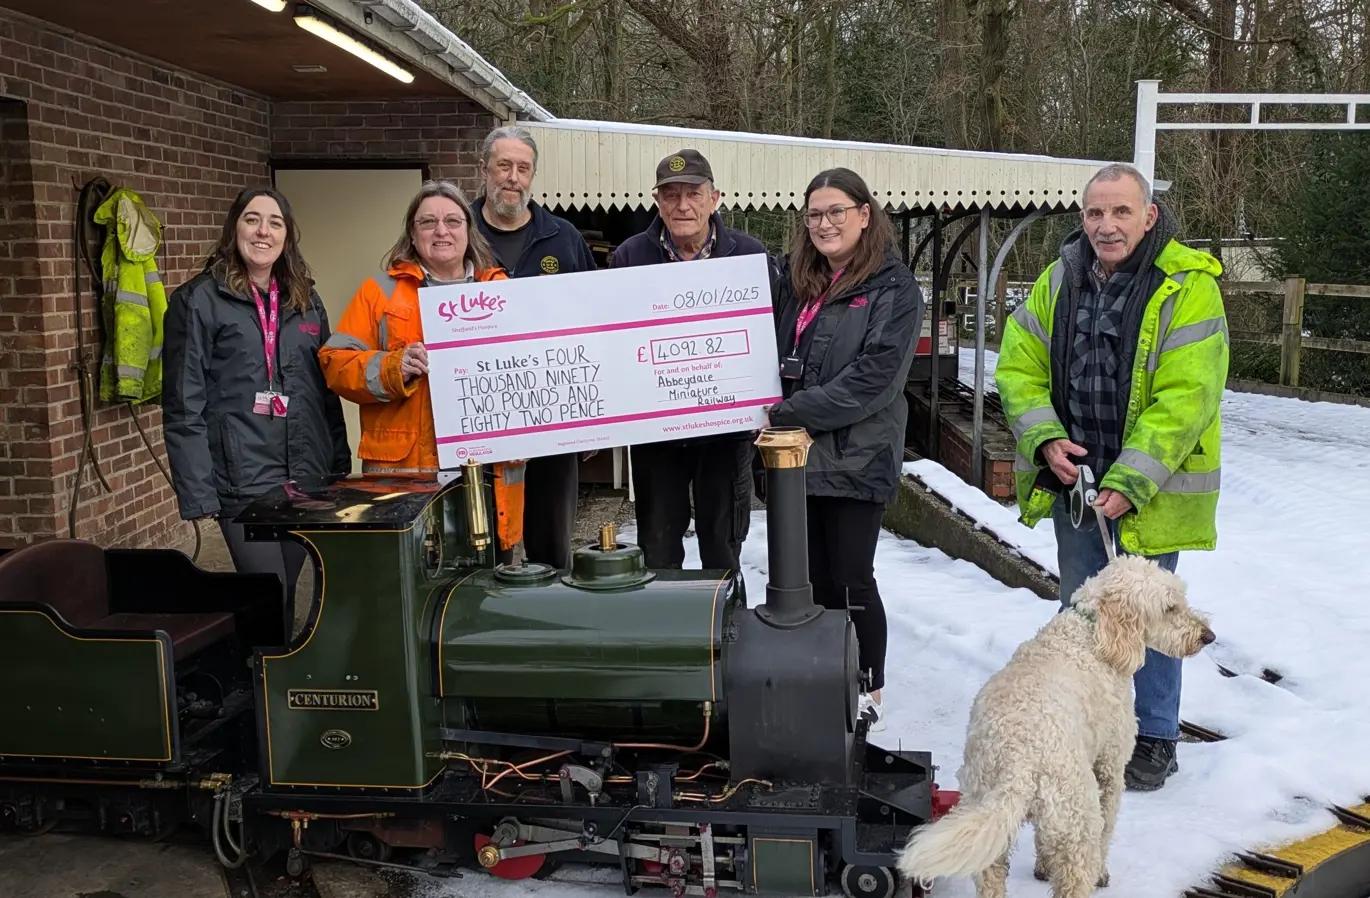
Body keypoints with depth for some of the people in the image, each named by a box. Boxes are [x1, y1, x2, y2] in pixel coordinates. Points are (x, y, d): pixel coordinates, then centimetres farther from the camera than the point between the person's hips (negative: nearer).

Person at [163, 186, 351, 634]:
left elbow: (327, 390, 17)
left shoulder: (305, 301, 13)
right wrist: (197, 492, -13)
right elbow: (183, 406, -8)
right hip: (242, 480, -5)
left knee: (285, 592, 12)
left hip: (307, 477, 5)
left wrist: (340, 467, 12)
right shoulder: (199, 301, -4)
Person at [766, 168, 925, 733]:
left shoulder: (892, 289, -8)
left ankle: (867, 696, 18)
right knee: (813, 578, 13)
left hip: (857, 458, -6)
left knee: (850, 579, 2)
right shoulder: (795, 281, 12)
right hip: (795, 456, 6)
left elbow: (874, 376, -18)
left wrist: (792, 414, -19)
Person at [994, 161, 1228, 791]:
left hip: (1150, 490, -5)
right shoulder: (1060, 280, 2)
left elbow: (1185, 397, -20)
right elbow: (1019, 367, 5)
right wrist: (1045, 440, -11)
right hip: (1074, 481, 5)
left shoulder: (1187, 286, -15)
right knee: (1079, 611, 18)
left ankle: (1155, 739, 25)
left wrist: (1130, 484, -23)